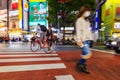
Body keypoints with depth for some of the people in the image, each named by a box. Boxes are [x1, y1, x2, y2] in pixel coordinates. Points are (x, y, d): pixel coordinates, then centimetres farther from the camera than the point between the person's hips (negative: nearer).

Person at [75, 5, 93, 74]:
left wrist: (90, 38, 15)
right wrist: (79, 40, -21)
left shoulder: (87, 20, 21)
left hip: (88, 39, 8)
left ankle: (83, 67, 20)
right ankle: (80, 64, 5)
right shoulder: (79, 20, -4)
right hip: (83, 40, -8)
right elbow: (78, 31, -13)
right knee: (88, 54, -14)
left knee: (85, 54, 9)